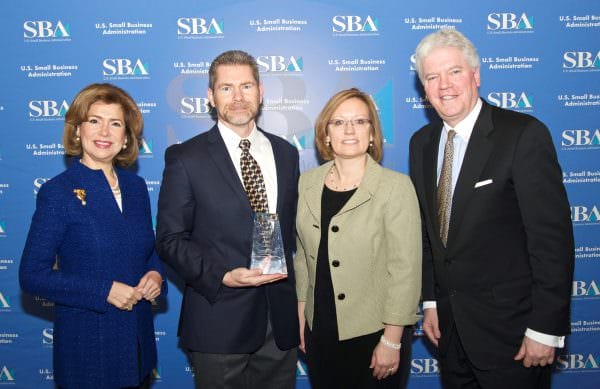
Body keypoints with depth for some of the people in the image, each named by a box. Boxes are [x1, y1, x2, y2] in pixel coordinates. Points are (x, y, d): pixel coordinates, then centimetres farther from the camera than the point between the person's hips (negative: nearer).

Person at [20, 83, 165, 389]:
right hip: (87, 345, -5)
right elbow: (32, 275, -12)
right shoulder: (57, 192, -11)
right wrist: (103, 291, -20)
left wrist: (155, 274, -7)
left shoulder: (136, 186, 4)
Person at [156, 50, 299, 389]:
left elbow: (293, 230, 10)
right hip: (219, 320, -3)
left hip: (281, 319, 4)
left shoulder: (286, 153, 7)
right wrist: (223, 276, -19)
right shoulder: (185, 158, -6)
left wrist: (300, 303, 7)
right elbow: (170, 238, -6)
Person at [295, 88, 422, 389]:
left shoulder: (396, 186, -13)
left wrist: (392, 341, -13)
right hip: (319, 330, 4)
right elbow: (302, 254, 8)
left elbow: (405, 268, -14)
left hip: (374, 332, -4)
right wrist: (301, 313, 8)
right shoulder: (308, 183, 2)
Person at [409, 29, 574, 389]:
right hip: (450, 322, 6)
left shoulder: (524, 134, -14)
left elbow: (553, 235, -16)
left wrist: (545, 328, -16)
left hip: (509, 324, -5)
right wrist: (430, 301, 9)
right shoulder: (422, 142, 5)